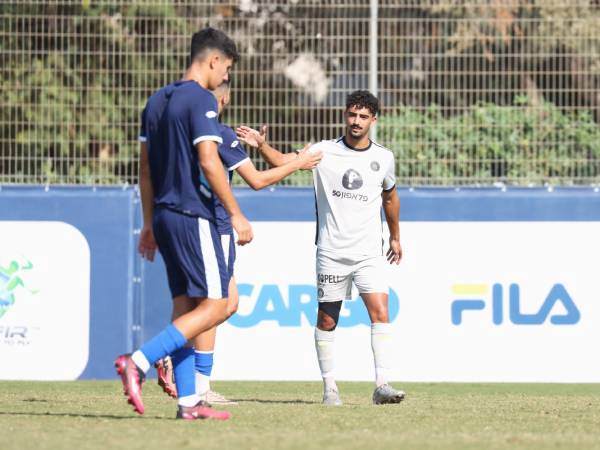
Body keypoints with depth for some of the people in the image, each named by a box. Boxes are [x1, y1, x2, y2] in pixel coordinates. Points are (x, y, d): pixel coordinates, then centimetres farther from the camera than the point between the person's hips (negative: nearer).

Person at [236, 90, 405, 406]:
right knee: (327, 320, 4)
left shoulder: (383, 158, 6)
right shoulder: (324, 152, -2)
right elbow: (283, 161, -11)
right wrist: (261, 145, -31)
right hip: (331, 252, -1)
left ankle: (381, 385, -15)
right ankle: (329, 386, 16)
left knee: (380, 312, -14)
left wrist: (395, 237, 30)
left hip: (369, 252, 1)